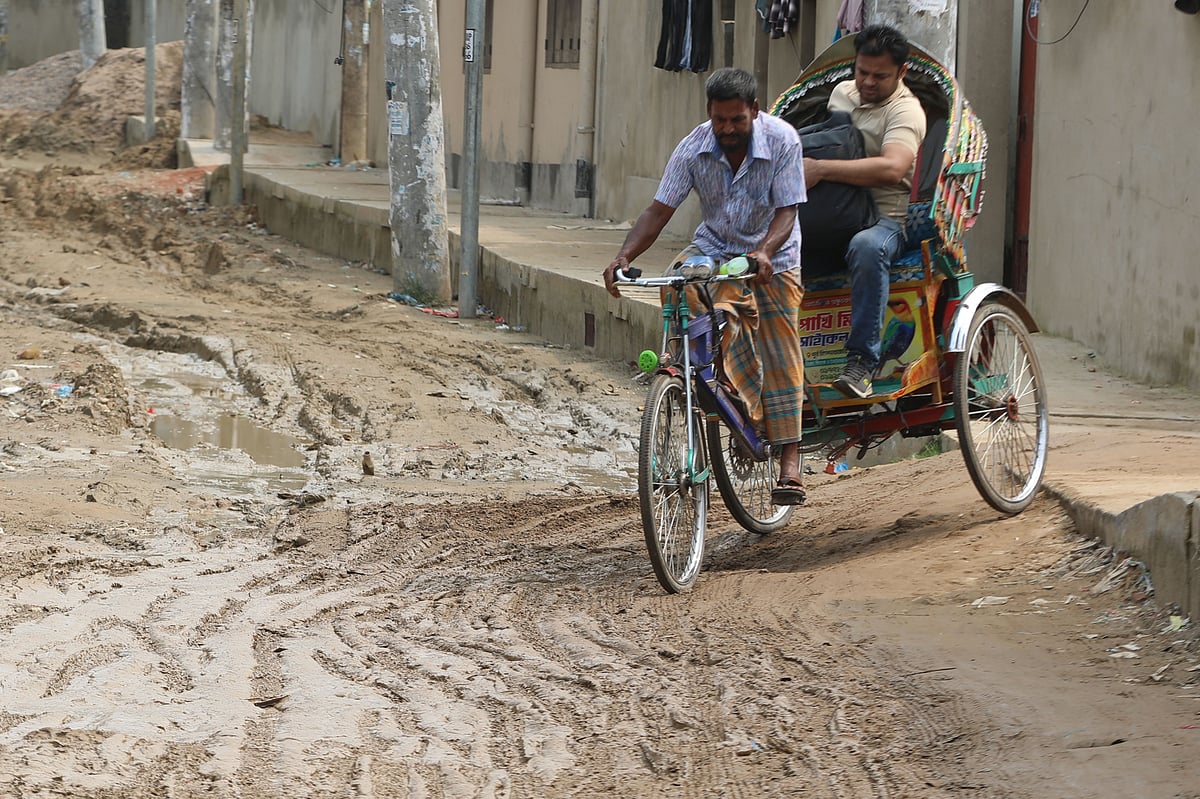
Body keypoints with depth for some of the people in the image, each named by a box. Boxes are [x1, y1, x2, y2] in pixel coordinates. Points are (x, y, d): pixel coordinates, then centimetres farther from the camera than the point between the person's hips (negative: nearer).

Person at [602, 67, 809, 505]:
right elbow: (659, 210, -16)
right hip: (715, 247, 2)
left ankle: (789, 461, -6)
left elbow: (786, 211, -22)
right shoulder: (693, 149, -15)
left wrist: (763, 252, -42)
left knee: (780, 358, -9)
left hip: (772, 256, -2)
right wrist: (624, 256, -32)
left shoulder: (782, 141, -20)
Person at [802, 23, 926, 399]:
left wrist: (820, 169, -27)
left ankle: (861, 361, -40)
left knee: (867, 247, -42)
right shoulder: (842, 92, 17)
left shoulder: (905, 110, -8)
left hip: (882, 218, -7)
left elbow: (892, 167, -26)